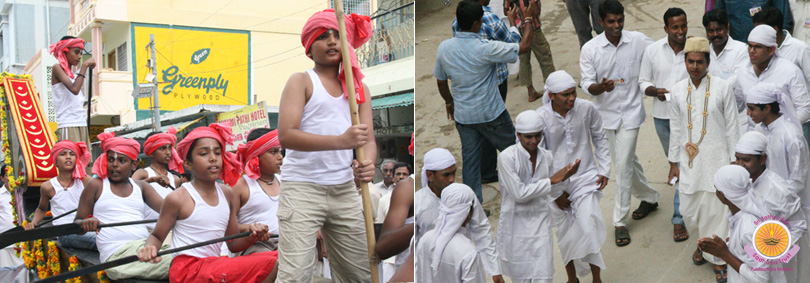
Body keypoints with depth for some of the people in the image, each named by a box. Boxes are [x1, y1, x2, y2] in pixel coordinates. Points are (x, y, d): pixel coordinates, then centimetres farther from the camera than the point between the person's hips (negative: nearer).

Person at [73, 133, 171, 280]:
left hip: (146, 245, 4)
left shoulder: (141, 186, 19)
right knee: (174, 265, -29)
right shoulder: (96, 185, 12)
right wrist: (86, 223, -11)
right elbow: (77, 223, 13)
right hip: (117, 253, -4)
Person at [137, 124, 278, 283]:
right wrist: (150, 249, -15)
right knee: (267, 264, -23)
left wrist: (252, 237, -4)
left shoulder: (227, 194, 12)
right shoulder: (178, 198, -4)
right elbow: (156, 236, 8)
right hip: (187, 269, -6)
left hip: (215, 266, 6)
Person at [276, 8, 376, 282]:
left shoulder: (359, 88, 16)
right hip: (302, 187, -5)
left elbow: (369, 139, 8)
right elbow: (286, 135, -14)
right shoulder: (301, 81, 0)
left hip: (345, 190, 5)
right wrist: (340, 141, -26)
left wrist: (368, 163, -17)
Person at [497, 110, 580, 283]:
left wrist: (565, 176, -8)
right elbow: (519, 193, -21)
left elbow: (554, 192, 12)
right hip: (516, 222, -3)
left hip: (540, 221, 3)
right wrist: (552, 180, -17)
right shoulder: (507, 157, -16)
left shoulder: (546, 156, 1)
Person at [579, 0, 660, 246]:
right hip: (606, 113, 2)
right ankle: (649, 198, 42)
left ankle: (620, 221, 5)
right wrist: (602, 87, -32)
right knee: (626, 161, 17)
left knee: (623, 165, -6)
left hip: (630, 112, -2)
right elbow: (587, 85, -10)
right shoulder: (590, 49, -8)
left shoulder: (638, 41, -8)